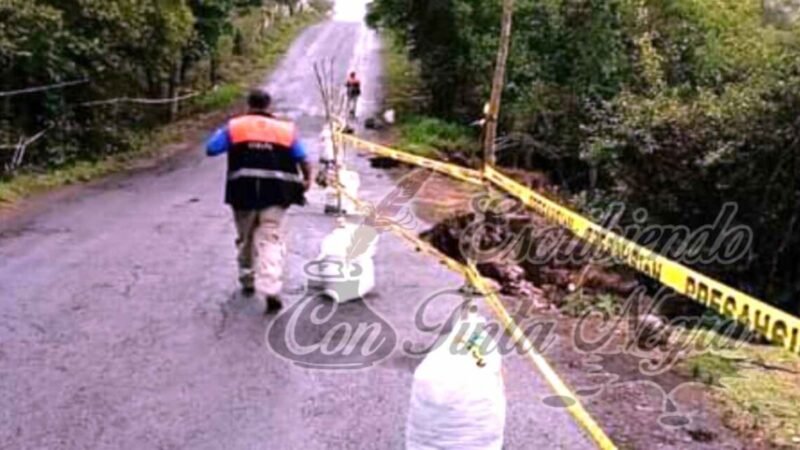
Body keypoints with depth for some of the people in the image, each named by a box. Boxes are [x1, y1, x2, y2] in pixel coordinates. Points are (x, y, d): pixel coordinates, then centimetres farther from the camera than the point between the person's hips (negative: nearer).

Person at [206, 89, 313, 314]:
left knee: (245, 238, 20)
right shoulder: (285, 129, 5)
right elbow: (303, 159, 3)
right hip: (276, 193, -1)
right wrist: (307, 180, 20)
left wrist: (222, 133, 22)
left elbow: (210, 149, 3)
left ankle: (248, 280, 35)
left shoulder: (234, 127, 4)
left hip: (244, 192, 1)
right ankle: (271, 290, -15)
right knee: (270, 239, -1)